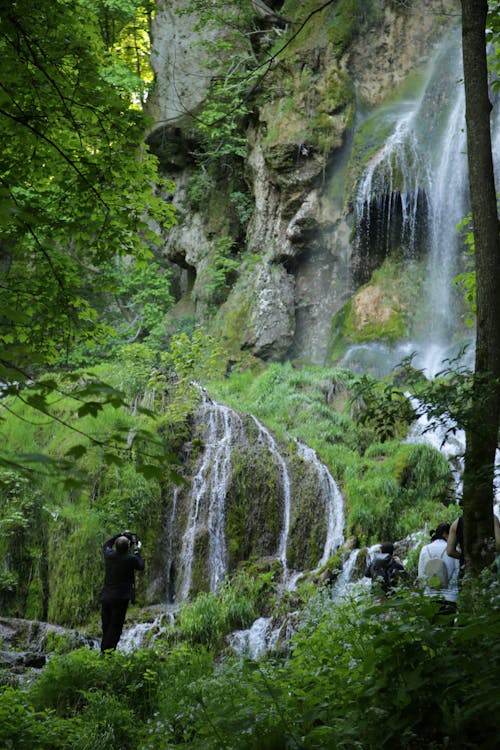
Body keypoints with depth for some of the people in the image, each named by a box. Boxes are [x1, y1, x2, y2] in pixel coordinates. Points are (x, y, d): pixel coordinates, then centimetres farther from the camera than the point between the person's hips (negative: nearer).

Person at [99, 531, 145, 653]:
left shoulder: (109, 555, -2)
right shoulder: (130, 559, -15)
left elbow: (106, 545, 22)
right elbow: (141, 566, 6)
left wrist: (121, 535, 23)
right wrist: (137, 551, 14)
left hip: (106, 597, 5)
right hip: (120, 599, -5)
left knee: (106, 627, 14)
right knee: (115, 628, -1)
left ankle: (103, 651, 19)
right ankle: (108, 652, -6)